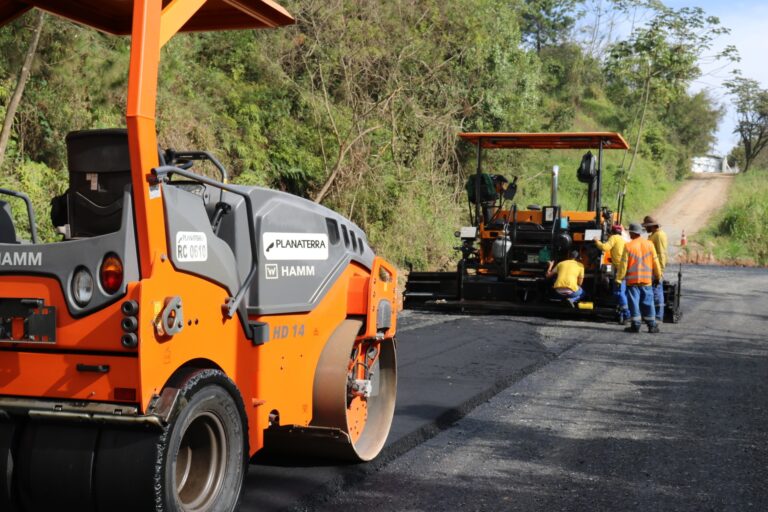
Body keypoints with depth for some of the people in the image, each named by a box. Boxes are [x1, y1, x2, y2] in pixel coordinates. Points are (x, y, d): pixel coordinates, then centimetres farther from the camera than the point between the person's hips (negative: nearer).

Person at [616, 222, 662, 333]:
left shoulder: (628, 246, -8)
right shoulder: (649, 244, 2)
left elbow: (623, 264, -8)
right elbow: (655, 262, 6)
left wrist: (618, 278, -2)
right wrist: (658, 276, 16)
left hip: (632, 279, -3)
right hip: (647, 279, 3)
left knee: (634, 302, 2)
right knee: (648, 302, 9)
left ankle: (635, 325, 1)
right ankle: (652, 325, 11)